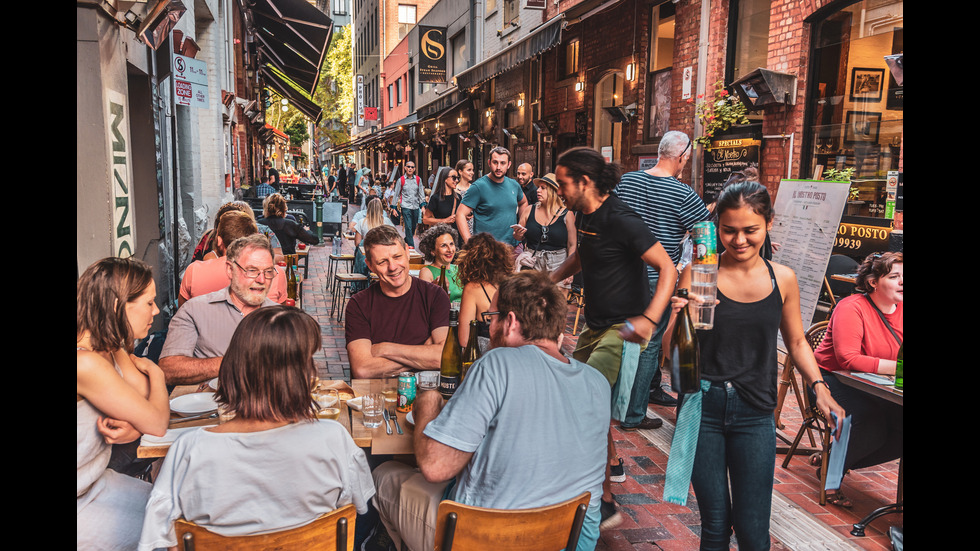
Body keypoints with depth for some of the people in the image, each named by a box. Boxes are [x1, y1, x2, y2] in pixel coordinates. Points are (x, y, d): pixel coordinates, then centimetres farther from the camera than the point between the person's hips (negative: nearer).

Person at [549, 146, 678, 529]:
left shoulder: (621, 220, -21)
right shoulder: (584, 215, 6)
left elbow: (668, 268, -24)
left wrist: (650, 319, -36)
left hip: (624, 328, -10)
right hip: (597, 325, 10)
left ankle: (604, 504, -8)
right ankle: (613, 464, 41)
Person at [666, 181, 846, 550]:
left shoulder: (783, 280, 2)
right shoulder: (699, 275, -7)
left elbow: (796, 341, 16)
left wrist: (819, 387, 3)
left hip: (755, 413, 2)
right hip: (702, 406, -1)